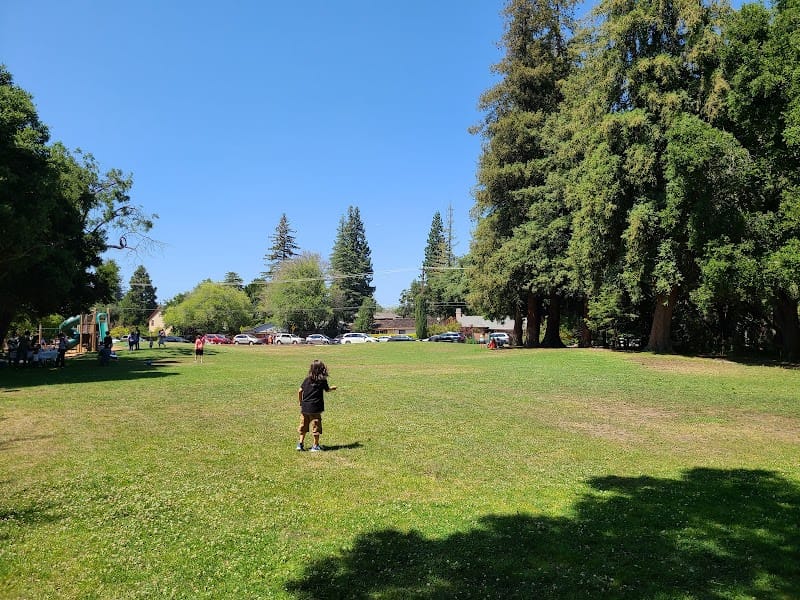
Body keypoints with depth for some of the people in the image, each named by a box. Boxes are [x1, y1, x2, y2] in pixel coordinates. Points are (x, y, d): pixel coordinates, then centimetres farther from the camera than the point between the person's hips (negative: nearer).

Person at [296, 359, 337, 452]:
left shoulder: (307, 379, 3)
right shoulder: (322, 381, -5)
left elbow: (300, 391, 2)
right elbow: (327, 390, 12)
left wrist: (300, 402, 15)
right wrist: (333, 388, 33)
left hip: (305, 406, 4)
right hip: (315, 407, -4)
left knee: (303, 425, 15)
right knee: (316, 426, 6)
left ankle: (300, 443, 16)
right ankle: (315, 445, 12)